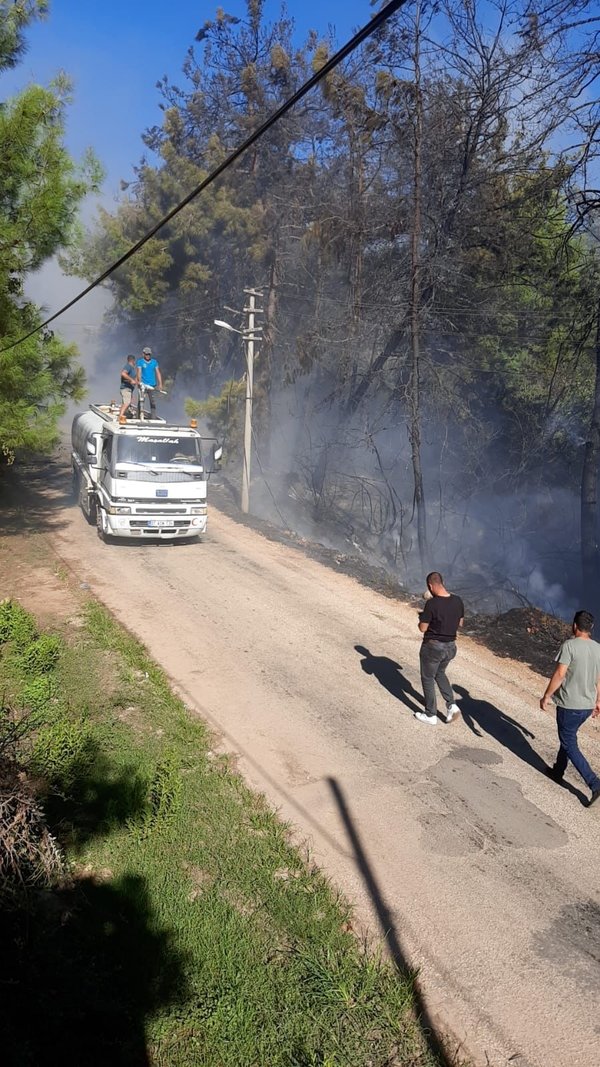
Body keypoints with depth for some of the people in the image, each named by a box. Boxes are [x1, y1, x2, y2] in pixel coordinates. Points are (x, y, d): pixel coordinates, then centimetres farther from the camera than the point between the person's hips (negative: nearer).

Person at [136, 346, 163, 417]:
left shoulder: (154, 362, 7)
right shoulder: (140, 362, 1)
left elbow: (158, 373, 5)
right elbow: (139, 372, -9)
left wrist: (160, 384, -3)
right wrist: (139, 381, -24)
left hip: (152, 385, 2)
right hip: (143, 384, -2)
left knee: (153, 402, -2)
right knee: (141, 400, -2)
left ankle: (153, 417, 2)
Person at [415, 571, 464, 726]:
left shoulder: (432, 604, -24)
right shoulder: (458, 601, -5)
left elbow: (422, 628, -16)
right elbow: (460, 623, 9)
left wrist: (422, 617, 3)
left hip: (433, 647, -6)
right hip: (450, 646, 6)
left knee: (428, 679, 12)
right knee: (440, 673, 28)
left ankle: (431, 715, 21)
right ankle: (451, 705, 16)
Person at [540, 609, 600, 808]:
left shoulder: (570, 645, -18)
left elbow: (559, 674, -20)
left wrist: (546, 696, -10)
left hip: (569, 704, -7)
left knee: (569, 744, 3)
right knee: (567, 737, 24)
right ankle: (558, 771, 37)